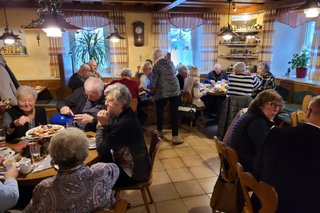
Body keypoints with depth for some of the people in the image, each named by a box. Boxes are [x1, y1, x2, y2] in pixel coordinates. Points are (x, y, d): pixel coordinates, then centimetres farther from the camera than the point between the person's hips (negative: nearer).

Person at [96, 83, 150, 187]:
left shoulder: (125, 123, -31)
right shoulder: (121, 114, -4)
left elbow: (101, 149, -24)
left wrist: (102, 125, -19)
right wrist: (104, 124, -16)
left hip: (133, 171, -8)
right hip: (125, 161, 8)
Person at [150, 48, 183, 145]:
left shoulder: (156, 66, -3)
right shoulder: (170, 62, 11)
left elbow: (154, 82, -5)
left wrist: (152, 91, 13)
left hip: (161, 92, -3)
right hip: (175, 90, 3)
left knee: (159, 112, 16)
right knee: (174, 112, 2)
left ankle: (159, 132, 30)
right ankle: (175, 137, 1)